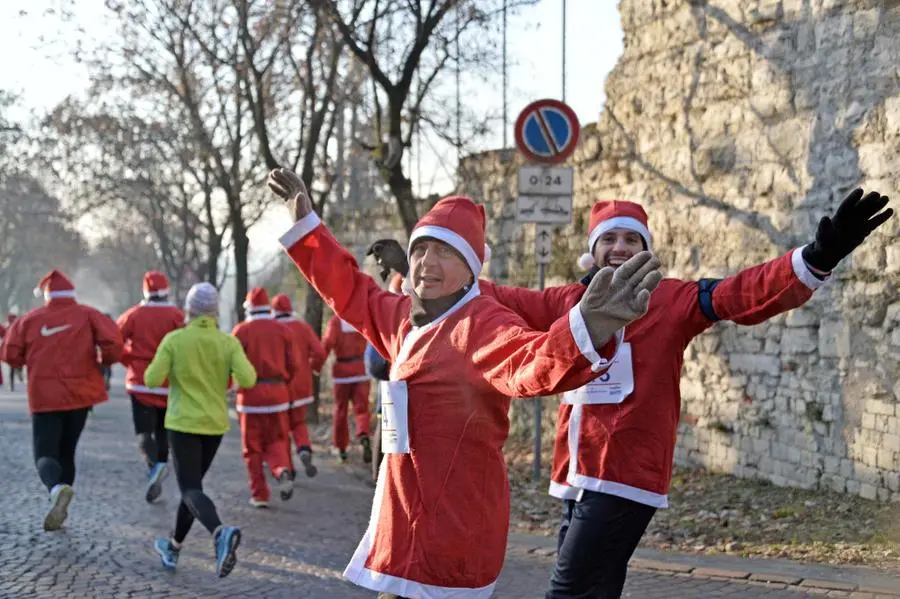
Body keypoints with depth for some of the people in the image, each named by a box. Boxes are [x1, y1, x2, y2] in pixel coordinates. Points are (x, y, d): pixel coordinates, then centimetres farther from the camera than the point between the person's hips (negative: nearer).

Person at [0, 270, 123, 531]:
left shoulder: (30, 320, 2)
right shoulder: (88, 315, 0)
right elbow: (113, 342, -13)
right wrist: (106, 359, 8)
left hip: (44, 397, -2)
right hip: (79, 394, 2)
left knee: (45, 454, -1)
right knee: (66, 451, 18)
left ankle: (57, 488, -34)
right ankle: (58, 510, 17)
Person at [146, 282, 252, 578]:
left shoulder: (174, 340, -9)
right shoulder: (228, 343, -3)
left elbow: (152, 379, -11)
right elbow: (247, 379, -14)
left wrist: (160, 365, 10)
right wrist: (227, 373, 7)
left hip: (183, 424, -4)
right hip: (215, 424, 4)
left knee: (191, 490, -8)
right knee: (191, 482, 21)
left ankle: (221, 533, -37)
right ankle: (173, 548, 31)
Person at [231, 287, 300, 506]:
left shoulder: (242, 330, -4)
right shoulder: (282, 330, 4)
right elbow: (293, 365, 4)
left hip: (251, 393, -2)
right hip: (277, 393, 2)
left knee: (253, 447, 8)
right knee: (276, 440, 13)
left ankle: (259, 495, 7)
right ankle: (283, 470, -17)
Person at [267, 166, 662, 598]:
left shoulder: (482, 325, -18)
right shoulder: (404, 316, 10)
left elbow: (532, 361, -39)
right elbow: (349, 290, 28)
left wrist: (589, 330, -60)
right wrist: (304, 221, 30)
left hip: (449, 531, -9)